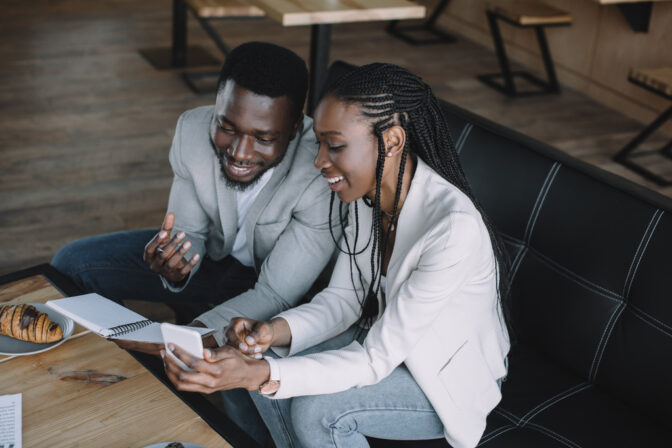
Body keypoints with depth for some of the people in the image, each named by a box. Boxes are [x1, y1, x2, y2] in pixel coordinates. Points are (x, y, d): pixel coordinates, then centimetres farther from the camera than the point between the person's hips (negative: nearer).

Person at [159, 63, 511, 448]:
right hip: (391, 339, 7)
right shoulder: (369, 192, -11)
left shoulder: (454, 228, -35)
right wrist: (278, 330, -24)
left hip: (457, 376, -6)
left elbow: (376, 359, -31)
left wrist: (260, 374, -40)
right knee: (269, 361, -11)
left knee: (316, 412, -25)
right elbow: (344, 298, -4)